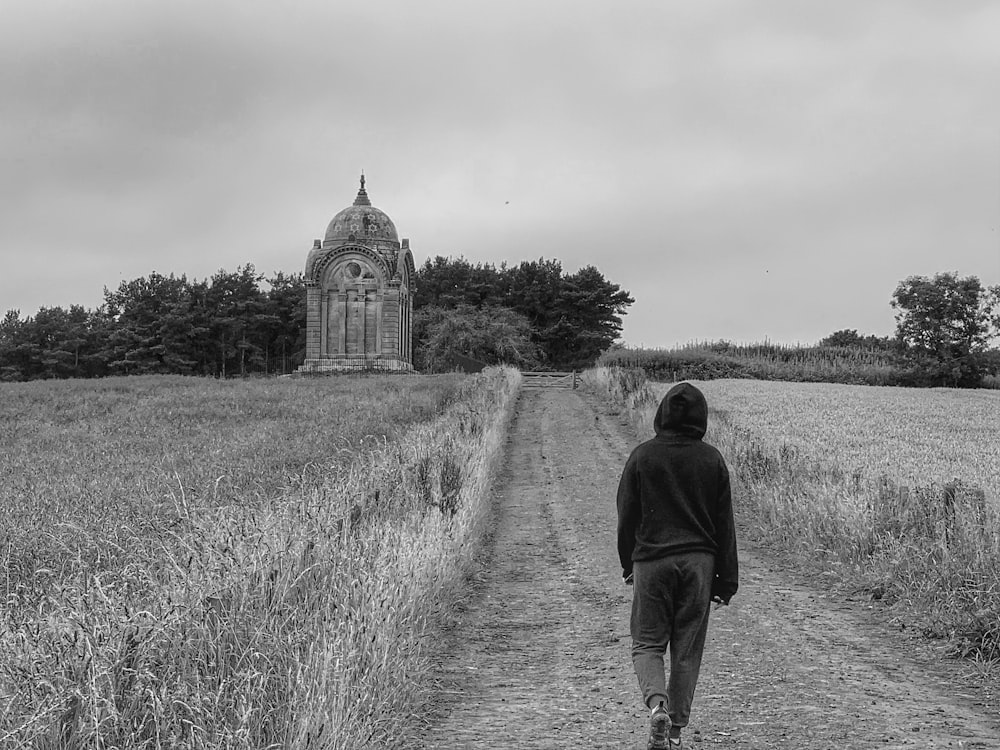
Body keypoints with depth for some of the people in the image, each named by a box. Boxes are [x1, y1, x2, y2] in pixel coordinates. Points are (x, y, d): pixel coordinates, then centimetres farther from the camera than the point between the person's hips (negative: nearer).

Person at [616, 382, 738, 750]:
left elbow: (627, 515, 1)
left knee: (647, 643, 8)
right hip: (699, 563, 2)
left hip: (652, 561, -2)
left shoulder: (642, 456, -5)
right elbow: (724, 522, 3)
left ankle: (657, 703, -18)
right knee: (687, 649, 10)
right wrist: (726, 578, 9)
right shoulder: (712, 460, 0)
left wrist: (628, 564, 15)